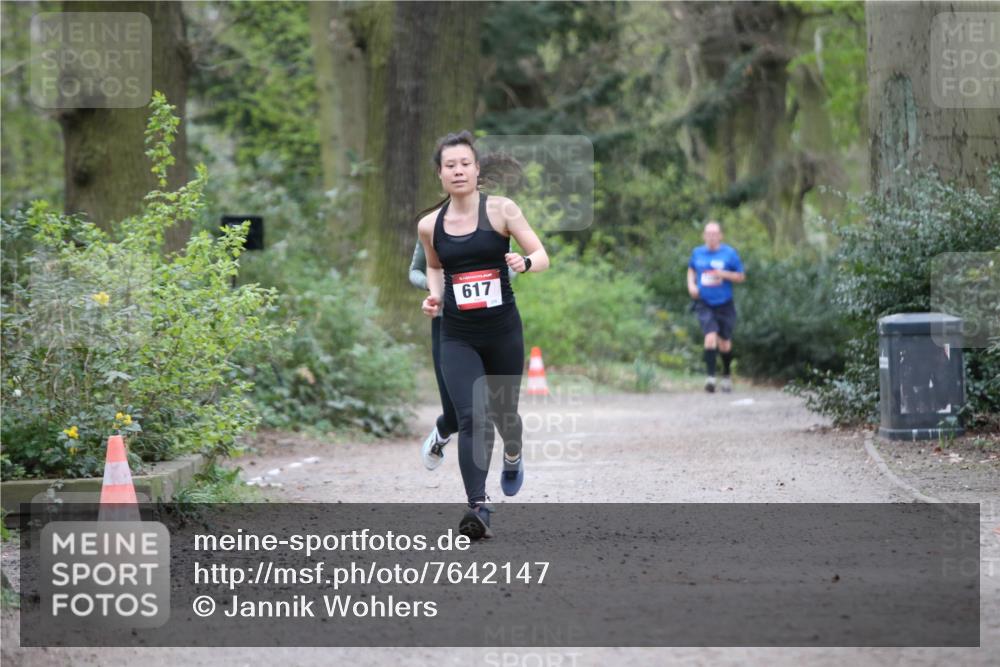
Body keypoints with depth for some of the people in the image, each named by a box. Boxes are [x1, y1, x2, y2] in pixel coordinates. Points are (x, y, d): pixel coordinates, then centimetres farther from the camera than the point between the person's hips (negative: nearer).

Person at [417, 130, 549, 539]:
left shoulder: (501, 210, -5)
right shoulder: (430, 226, 2)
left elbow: (542, 256, -7)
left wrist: (525, 262, -29)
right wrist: (435, 296, 3)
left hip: (503, 330, 0)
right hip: (457, 336, 1)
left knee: (503, 411, 16)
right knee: (472, 419, -15)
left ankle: (512, 458, 51)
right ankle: (478, 509, -19)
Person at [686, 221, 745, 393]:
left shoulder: (729, 253, -4)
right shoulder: (697, 253, 4)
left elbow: (741, 277, 0)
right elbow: (691, 269, 23)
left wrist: (724, 274, -17)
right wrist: (691, 285, 5)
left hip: (724, 304, 0)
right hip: (704, 304, 0)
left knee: (725, 345, 7)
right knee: (711, 337, -20)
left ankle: (726, 375, 33)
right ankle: (710, 377, -21)